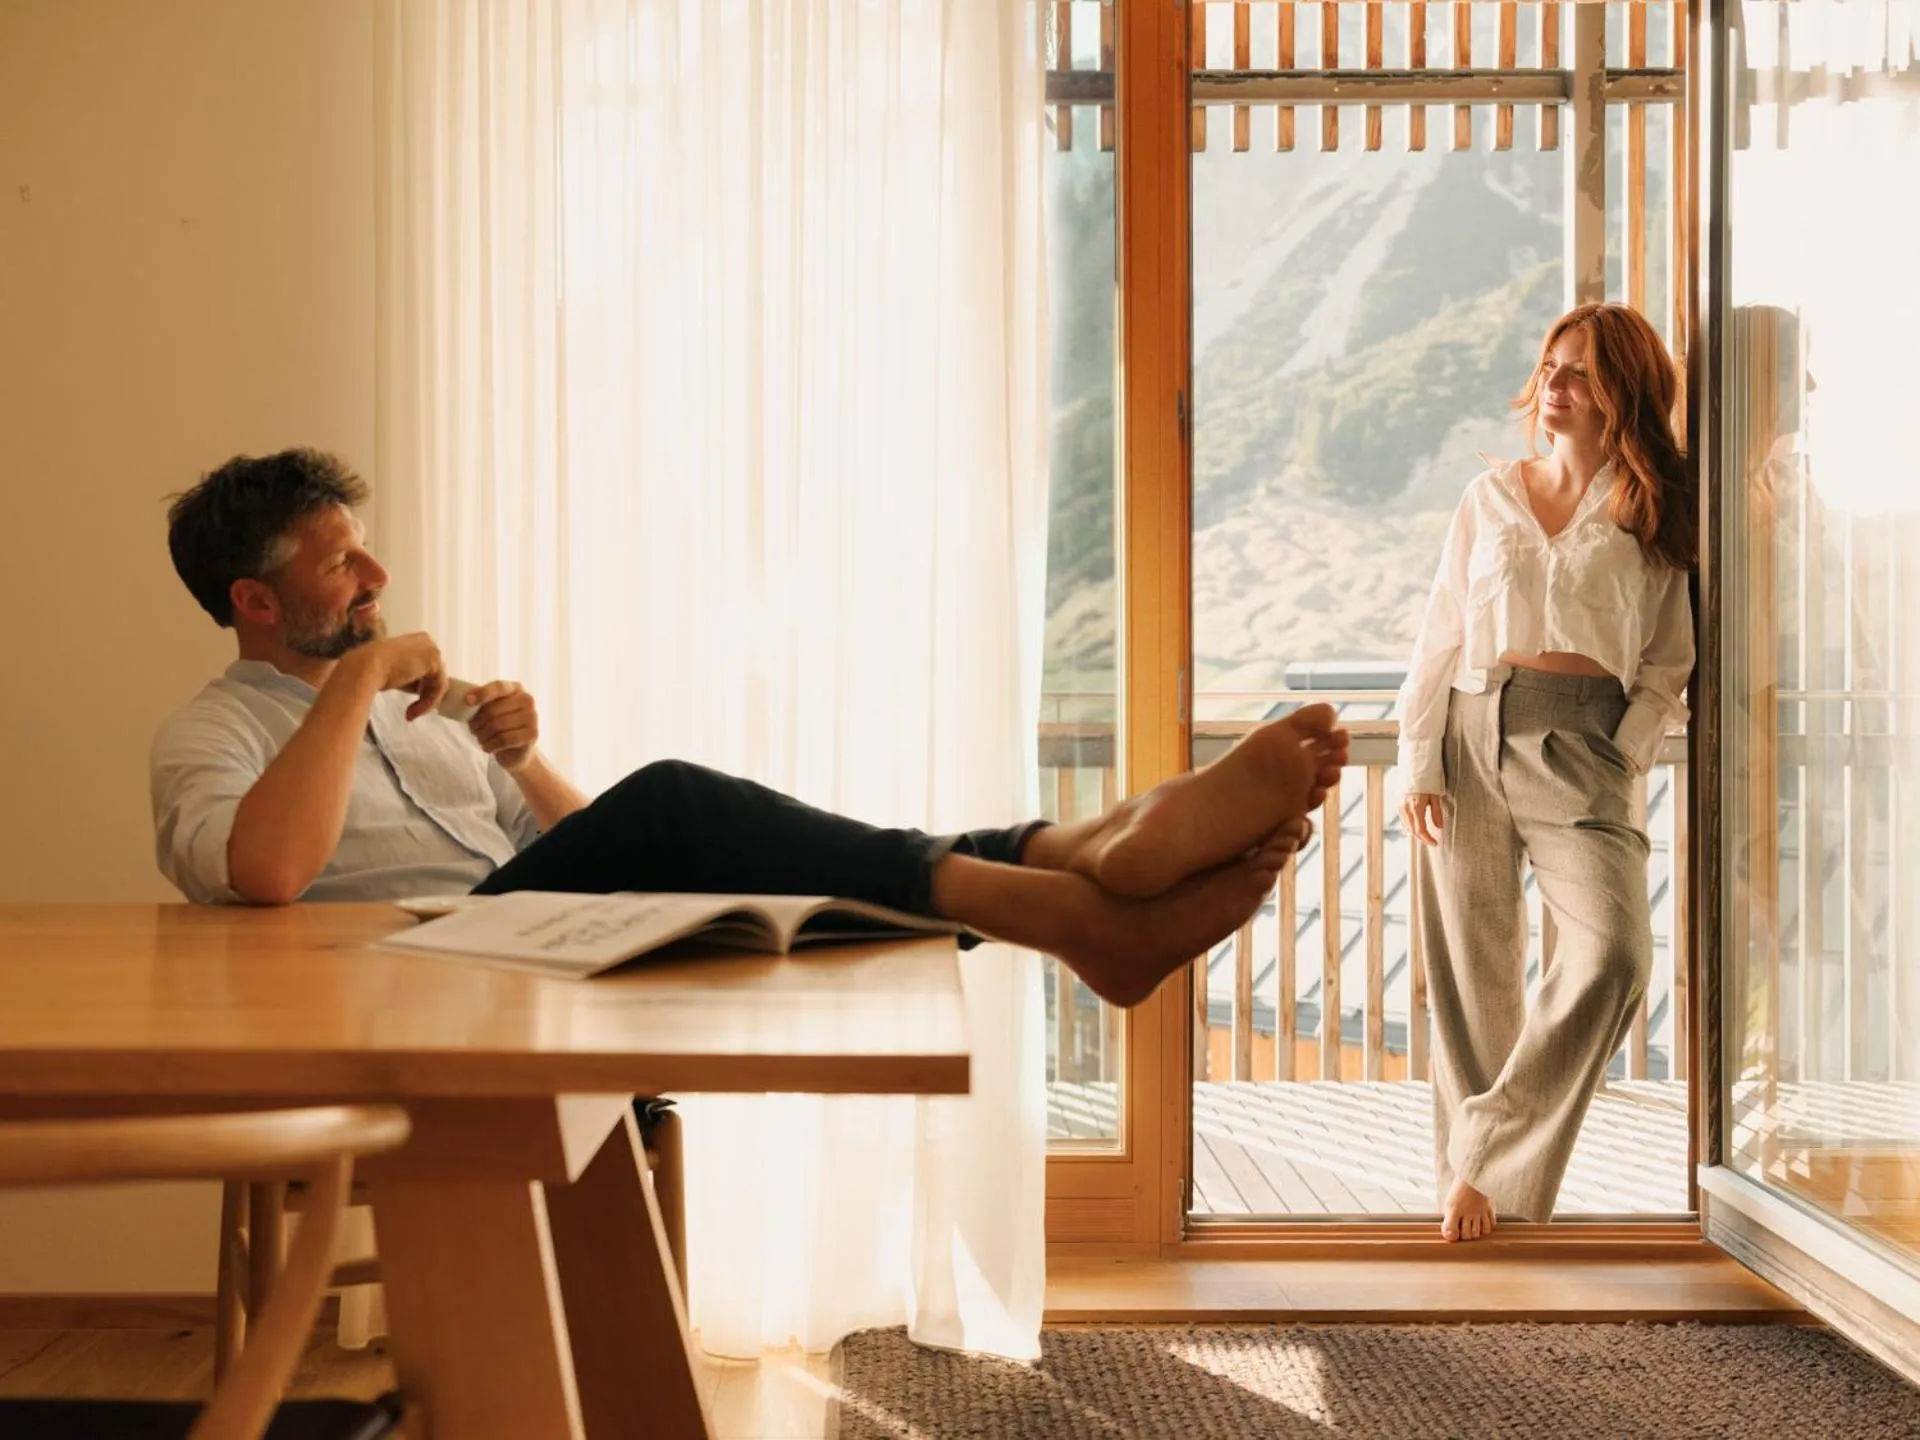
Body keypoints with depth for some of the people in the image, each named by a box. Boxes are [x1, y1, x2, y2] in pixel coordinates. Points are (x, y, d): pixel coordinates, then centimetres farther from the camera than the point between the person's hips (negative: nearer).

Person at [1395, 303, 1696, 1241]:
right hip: (1472, 735, 1)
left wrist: (1632, 746, -6)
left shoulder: (1650, 513, 10)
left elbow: (1670, 656, 9)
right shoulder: (1488, 498, 13)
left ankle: (1489, 1156, -8)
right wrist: (1419, 764, 2)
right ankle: (1465, 1179, 13)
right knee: (1474, 971, 1)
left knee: (1614, 954, -20)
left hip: (1581, 748, -1)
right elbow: (1439, 635, 11)